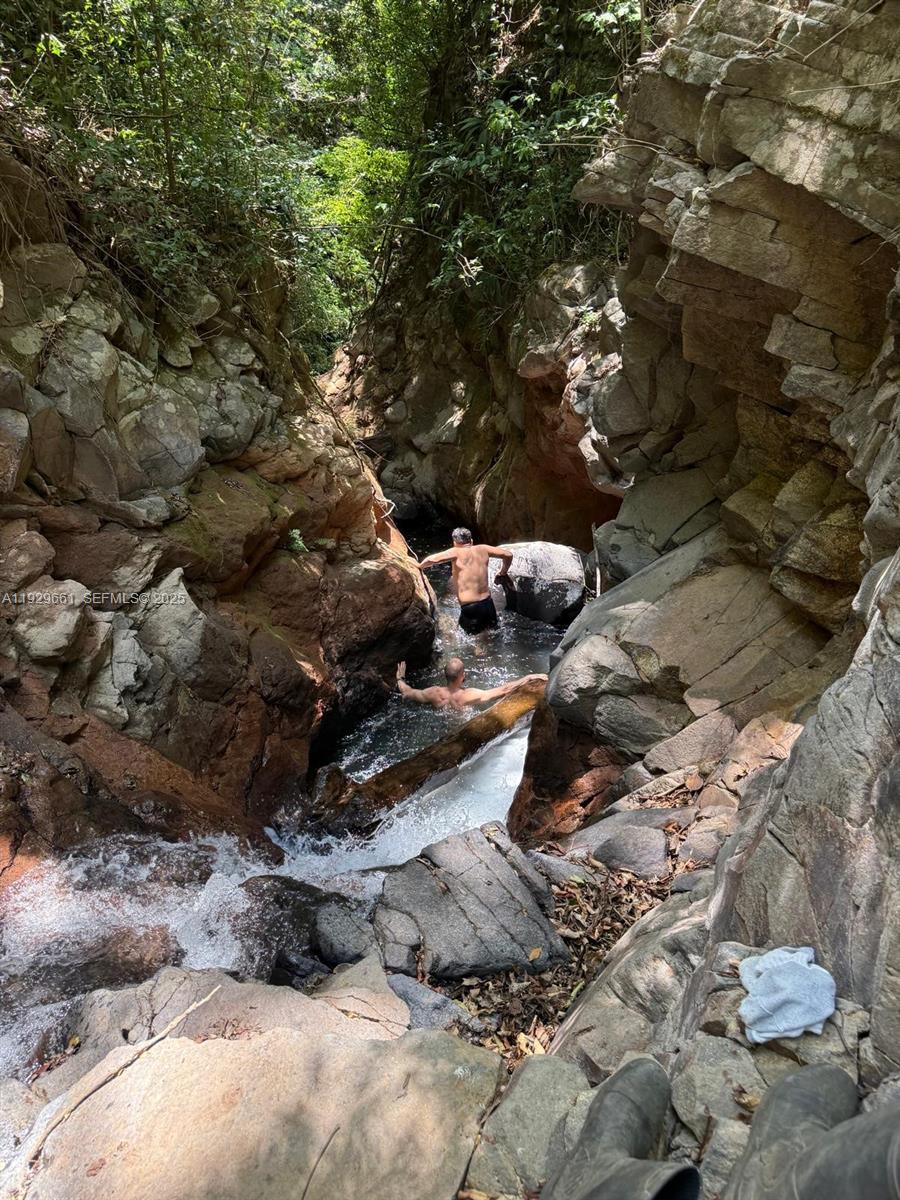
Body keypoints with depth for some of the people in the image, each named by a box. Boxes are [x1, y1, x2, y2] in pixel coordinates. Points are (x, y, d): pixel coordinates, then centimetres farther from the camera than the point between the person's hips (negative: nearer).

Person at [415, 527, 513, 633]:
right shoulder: (482, 550, 6)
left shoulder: (456, 552, -7)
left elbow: (433, 559, -20)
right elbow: (508, 554, 10)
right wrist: (502, 573, 26)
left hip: (469, 608, -5)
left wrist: (420, 566, 0)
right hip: (488, 604, 5)